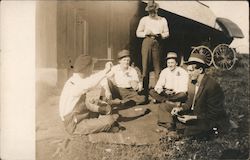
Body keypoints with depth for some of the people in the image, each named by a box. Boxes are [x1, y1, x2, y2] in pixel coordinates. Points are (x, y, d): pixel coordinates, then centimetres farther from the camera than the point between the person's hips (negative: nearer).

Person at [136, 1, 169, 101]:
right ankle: (145, 90, -1)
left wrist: (160, 35, -8)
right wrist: (146, 33, -9)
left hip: (157, 43, 1)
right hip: (147, 42, -1)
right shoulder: (144, 19, 9)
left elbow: (166, 33, 12)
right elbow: (138, 33, 8)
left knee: (157, 67, -1)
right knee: (145, 66, -5)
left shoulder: (163, 20, 13)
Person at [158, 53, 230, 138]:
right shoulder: (192, 81, -2)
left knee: (188, 131, -32)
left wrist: (192, 118, -27)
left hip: (213, 121, -7)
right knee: (163, 107, 2)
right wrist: (180, 108, -10)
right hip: (194, 113, 7)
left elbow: (213, 114, -21)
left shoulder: (213, 86, -25)